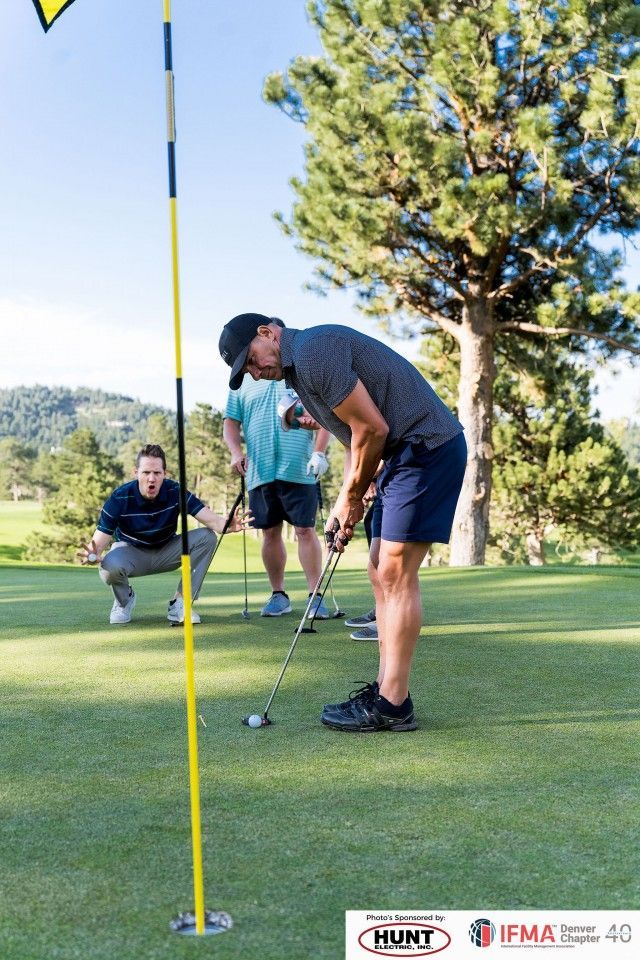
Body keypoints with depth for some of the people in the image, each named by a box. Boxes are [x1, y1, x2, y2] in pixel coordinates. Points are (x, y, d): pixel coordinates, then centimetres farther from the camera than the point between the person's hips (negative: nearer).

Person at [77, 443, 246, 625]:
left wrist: (228, 525, -51)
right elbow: (99, 541, -26)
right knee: (110, 566, -38)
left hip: (166, 552, 3)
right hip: (130, 551, -2)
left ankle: (179, 603, -12)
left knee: (206, 537, -22)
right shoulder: (120, 498, -24)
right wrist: (93, 555, -52)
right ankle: (124, 600, 2)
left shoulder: (175, 491, -20)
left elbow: (210, 519, -27)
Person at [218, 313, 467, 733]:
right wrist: (348, 504, 10)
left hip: (428, 446, -10)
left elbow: (372, 429, -17)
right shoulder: (301, 369, 17)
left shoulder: (313, 351, -15)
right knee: (382, 572, 10)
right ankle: (386, 689, 15)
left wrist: (351, 498, -4)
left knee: (395, 574, -9)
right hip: (405, 455, 10)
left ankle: (393, 705, -4)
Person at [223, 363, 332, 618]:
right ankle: (278, 595, 18)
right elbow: (231, 421, 10)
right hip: (259, 471, 3)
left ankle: (315, 595, 0)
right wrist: (235, 451, -7)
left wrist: (319, 453, -9)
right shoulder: (243, 380, 12)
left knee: (305, 531, -4)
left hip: (299, 470, -2)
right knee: (270, 533, 8)